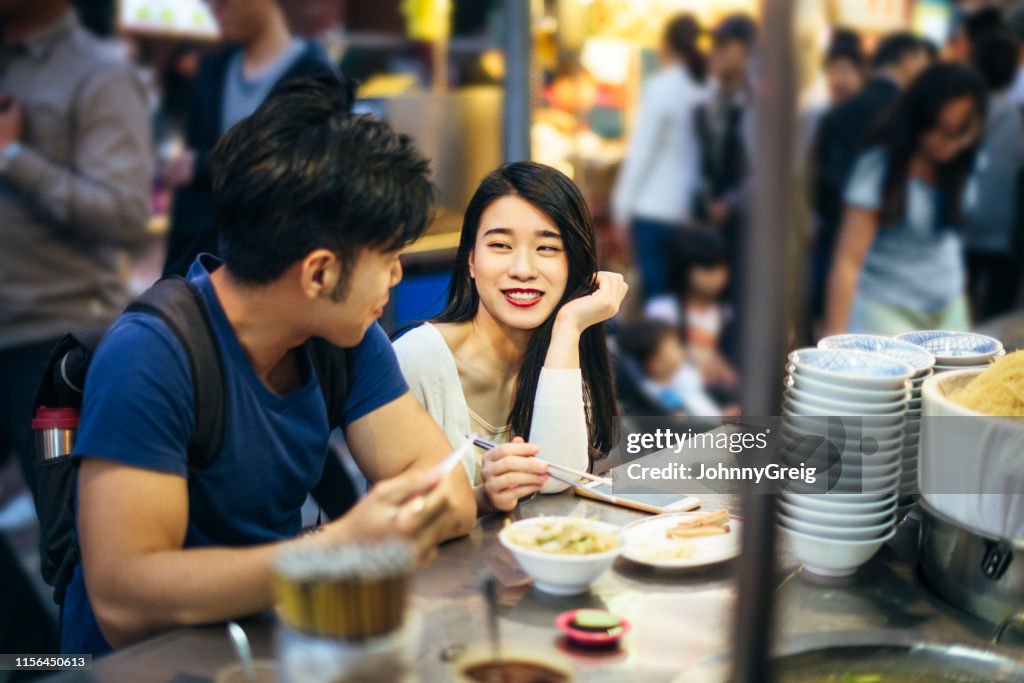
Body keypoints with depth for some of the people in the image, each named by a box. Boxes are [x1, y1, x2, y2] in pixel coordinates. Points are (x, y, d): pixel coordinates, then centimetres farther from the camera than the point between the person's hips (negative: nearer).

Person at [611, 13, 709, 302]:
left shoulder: (661, 87, -6)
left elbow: (642, 151, -7)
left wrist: (622, 208, -2)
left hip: (657, 207, -5)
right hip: (695, 210, 5)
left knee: (656, 291, -1)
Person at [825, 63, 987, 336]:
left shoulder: (964, 165, 3)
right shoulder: (880, 167, -13)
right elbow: (848, 261, -16)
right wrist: (835, 337, -22)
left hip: (949, 312, 5)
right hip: (886, 311, -5)